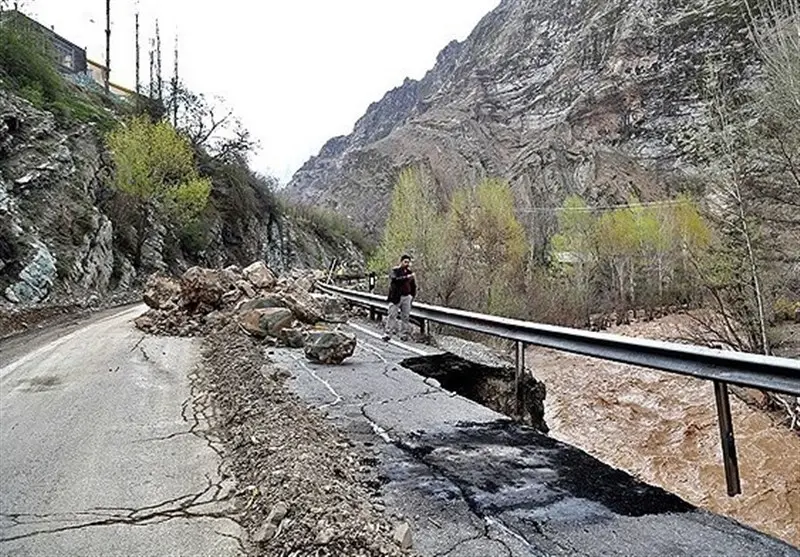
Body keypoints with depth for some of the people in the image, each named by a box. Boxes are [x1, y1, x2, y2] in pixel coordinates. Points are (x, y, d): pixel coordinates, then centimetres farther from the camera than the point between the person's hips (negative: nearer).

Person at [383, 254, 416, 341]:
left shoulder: (410, 272, 12)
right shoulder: (395, 271, -2)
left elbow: (414, 286, 22)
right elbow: (395, 279, -23)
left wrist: (412, 296, 13)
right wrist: (406, 277, -29)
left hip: (407, 297, 4)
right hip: (396, 297, -4)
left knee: (405, 317, 6)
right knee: (392, 315, -5)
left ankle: (403, 334, 13)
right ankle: (387, 333, -3)